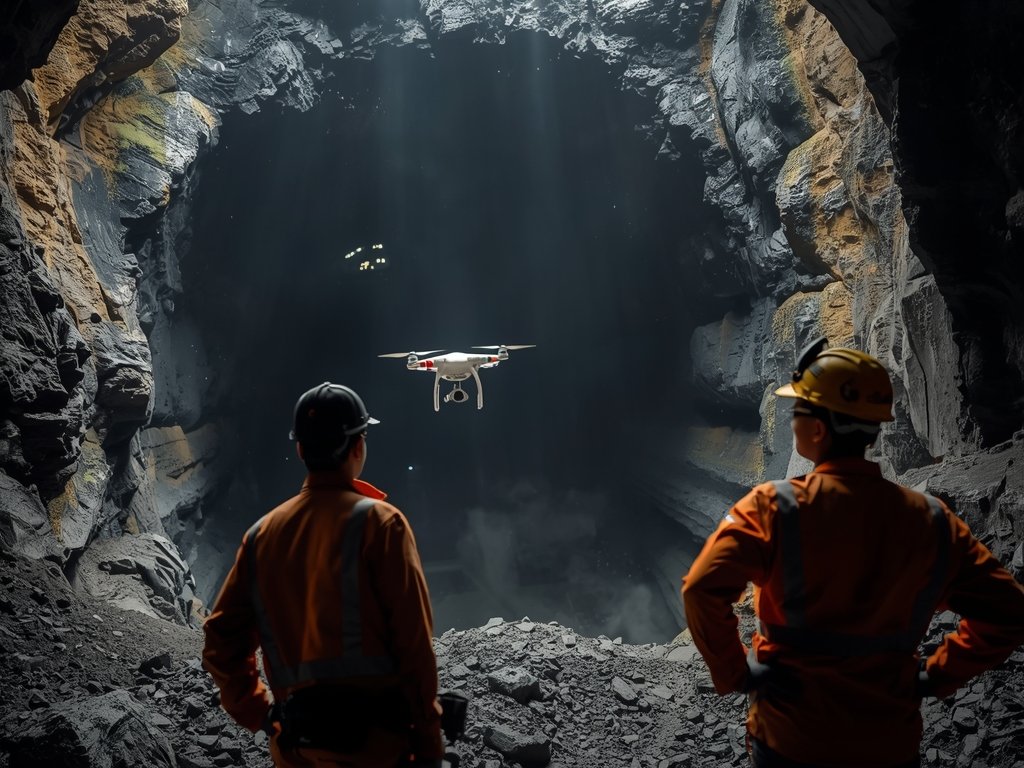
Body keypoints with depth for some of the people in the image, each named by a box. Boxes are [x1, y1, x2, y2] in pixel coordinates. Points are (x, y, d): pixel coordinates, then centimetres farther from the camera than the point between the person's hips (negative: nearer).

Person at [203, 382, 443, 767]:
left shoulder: (263, 533, 6)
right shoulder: (378, 521, -10)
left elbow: (222, 640, 5)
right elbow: (413, 641, -12)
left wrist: (262, 716, 13)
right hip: (369, 737, -5)